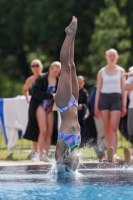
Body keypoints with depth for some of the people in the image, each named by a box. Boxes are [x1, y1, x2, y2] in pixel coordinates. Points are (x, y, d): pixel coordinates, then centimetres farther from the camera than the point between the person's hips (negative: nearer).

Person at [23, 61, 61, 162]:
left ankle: (46, 155, 5)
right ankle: (41, 154, -8)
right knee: (43, 131, -13)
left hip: (50, 108, 5)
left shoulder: (59, 81, 6)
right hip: (41, 106, -5)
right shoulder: (42, 79, -8)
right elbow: (35, 92, -15)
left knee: (50, 133, 0)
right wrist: (50, 95, -20)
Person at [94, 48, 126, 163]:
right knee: (107, 128, 3)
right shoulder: (102, 72, 10)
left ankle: (113, 153, -22)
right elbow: (98, 89, 10)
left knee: (114, 127, -13)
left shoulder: (121, 71, 9)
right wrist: (96, 106, 4)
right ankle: (109, 151, 9)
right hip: (104, 98, 2)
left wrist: (124, 105, 2)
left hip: (116, 98, -2)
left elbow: (123, 89, 9)